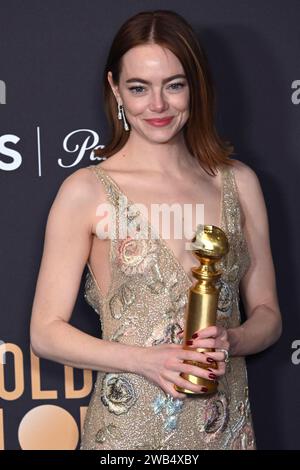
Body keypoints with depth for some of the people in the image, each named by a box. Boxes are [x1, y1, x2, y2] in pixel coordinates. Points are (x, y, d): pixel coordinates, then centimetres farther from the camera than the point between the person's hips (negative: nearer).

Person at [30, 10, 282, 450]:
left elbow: (267, 313, 7)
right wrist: (145, 360, -19)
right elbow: (46, 332, -7)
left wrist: (230, 341, -13)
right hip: (128, 428, -3)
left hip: (225, 426, 3)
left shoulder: (239, 182, 1)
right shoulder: (87, 191, -9)